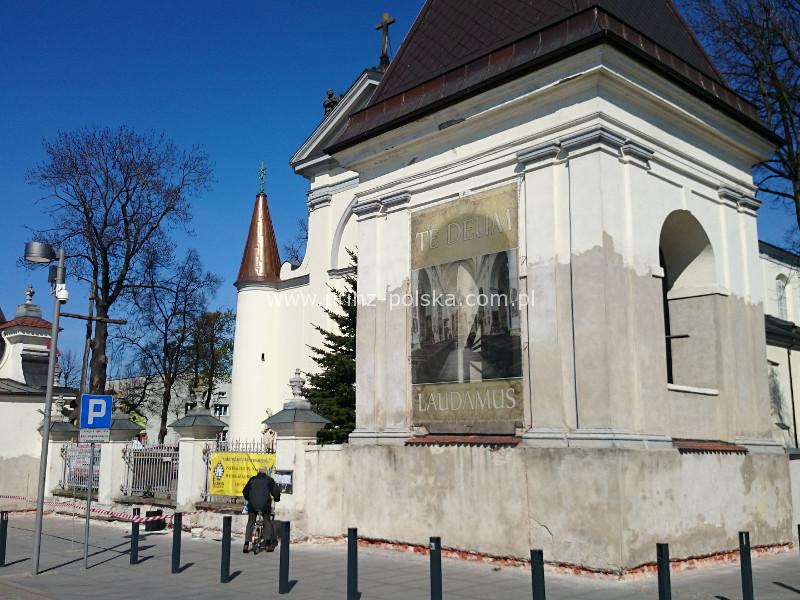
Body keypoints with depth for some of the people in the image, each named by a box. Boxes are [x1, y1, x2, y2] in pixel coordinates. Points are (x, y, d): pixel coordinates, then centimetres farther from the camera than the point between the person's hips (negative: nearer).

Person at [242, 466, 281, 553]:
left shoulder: (252, 479, 14)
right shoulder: (269, 480, 7)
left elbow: (245, 491, 18)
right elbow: (276, 491, 2)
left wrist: (249, 499, 34)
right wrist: (277, 499, 21)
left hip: (252, 505, 2)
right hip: (265, 505, -2)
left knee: (250, 523, 13)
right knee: (267, 522, 14)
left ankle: (246, 544, 4)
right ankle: (268, 543, 7)